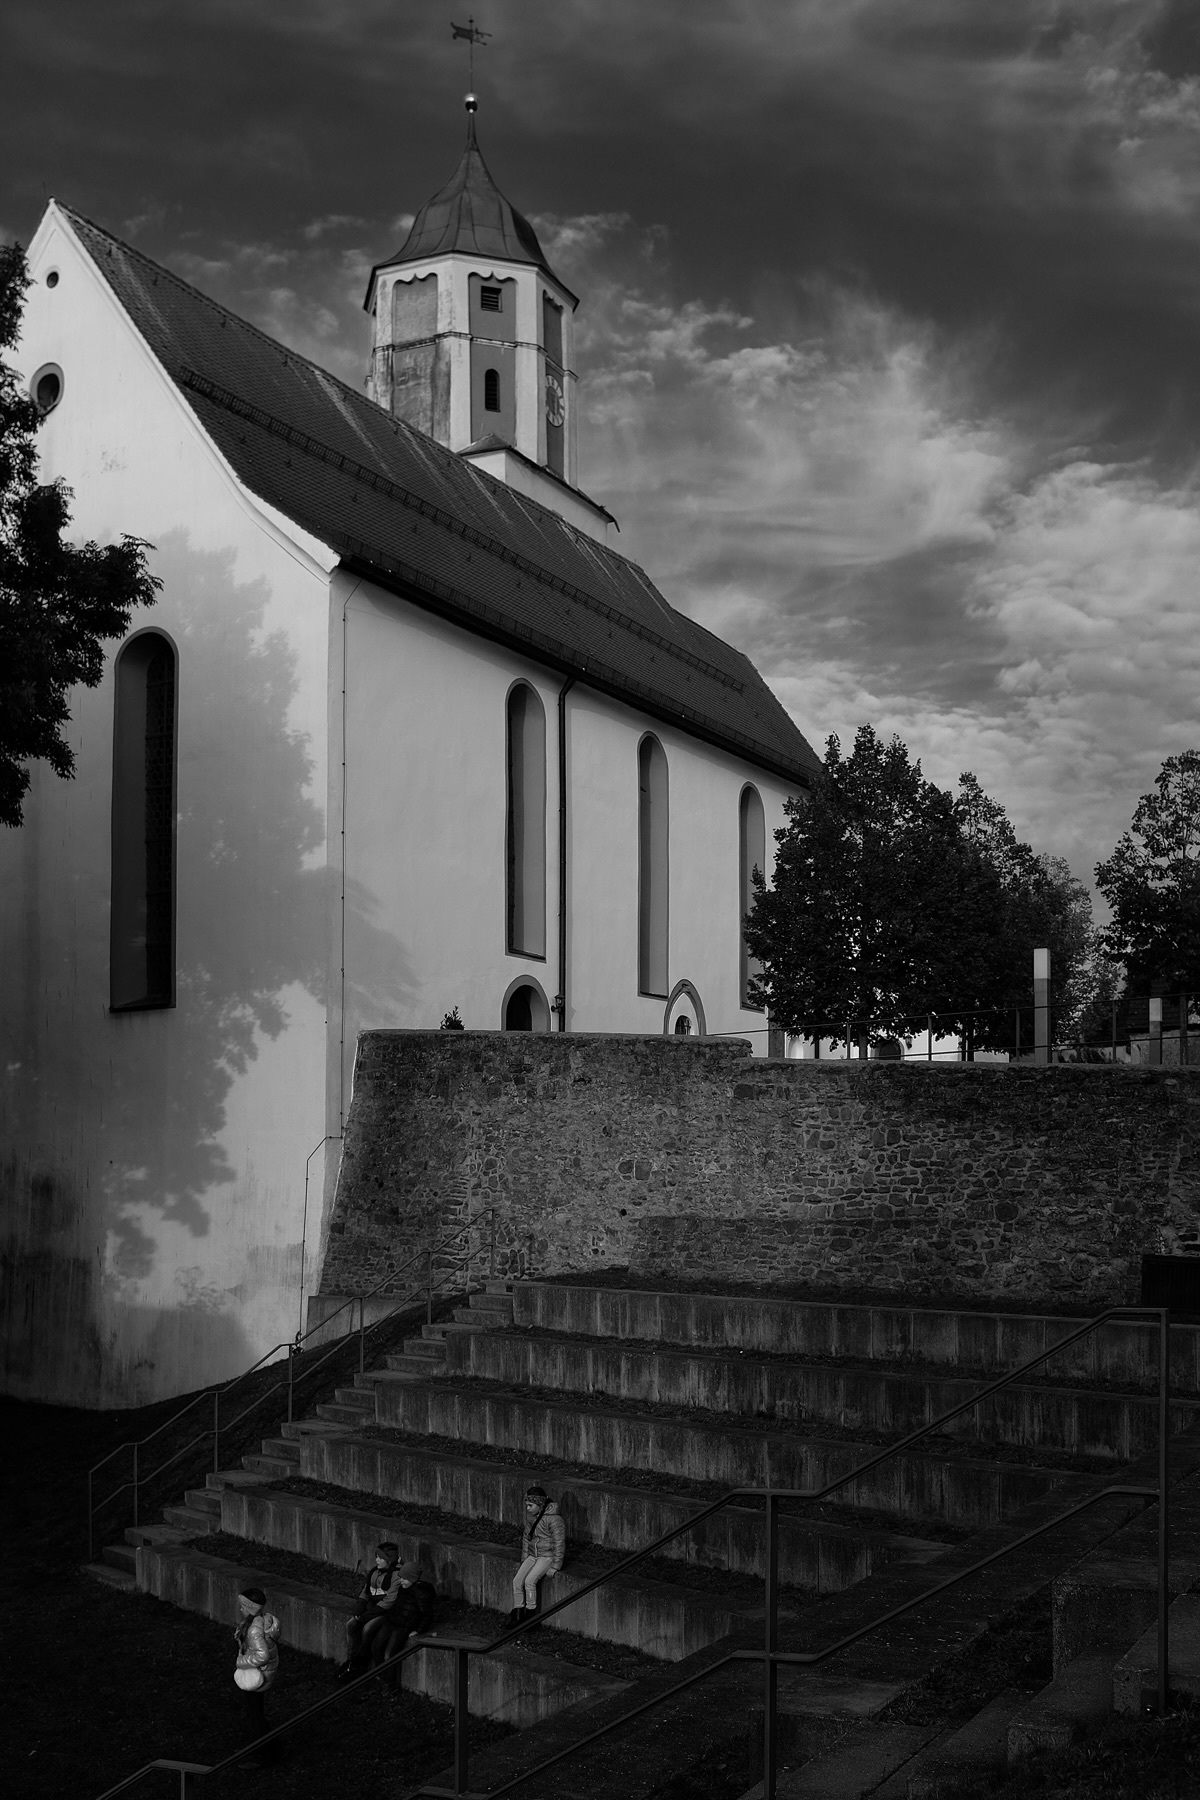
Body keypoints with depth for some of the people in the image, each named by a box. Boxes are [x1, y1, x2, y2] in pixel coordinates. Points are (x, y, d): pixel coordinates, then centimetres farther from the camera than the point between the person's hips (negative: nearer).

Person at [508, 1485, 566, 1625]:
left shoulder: (553, 1519, -20)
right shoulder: (531, 1516, 4)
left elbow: (559, 1543, -17)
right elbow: (526, 1536, 16)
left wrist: (555, 1567, -16)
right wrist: (524, 1559, 13)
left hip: (547, 1556, -7)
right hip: (532, 1555, 7)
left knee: (530, 1581, -24)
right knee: (517, 1580, -11)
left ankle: (531, 1613, -11)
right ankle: (518, 1612, -2)